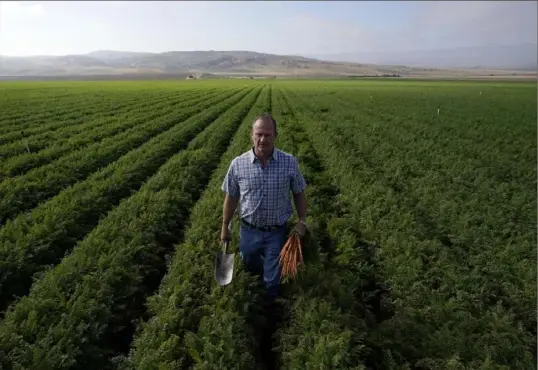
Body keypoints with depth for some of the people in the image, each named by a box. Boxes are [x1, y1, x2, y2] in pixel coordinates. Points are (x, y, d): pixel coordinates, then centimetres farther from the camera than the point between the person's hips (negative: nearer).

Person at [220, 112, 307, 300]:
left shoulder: (290, 162, -14)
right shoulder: (238, 164, -12)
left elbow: (299, 193, 0)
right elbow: (231, 198, -1)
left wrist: (302, 222, -5)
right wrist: (225, 227, 6)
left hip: (277, 232, -1)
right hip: (248, 230, 2)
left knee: (272, 282, 15)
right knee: (250, 266, 28)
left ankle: (270, 304, 48)